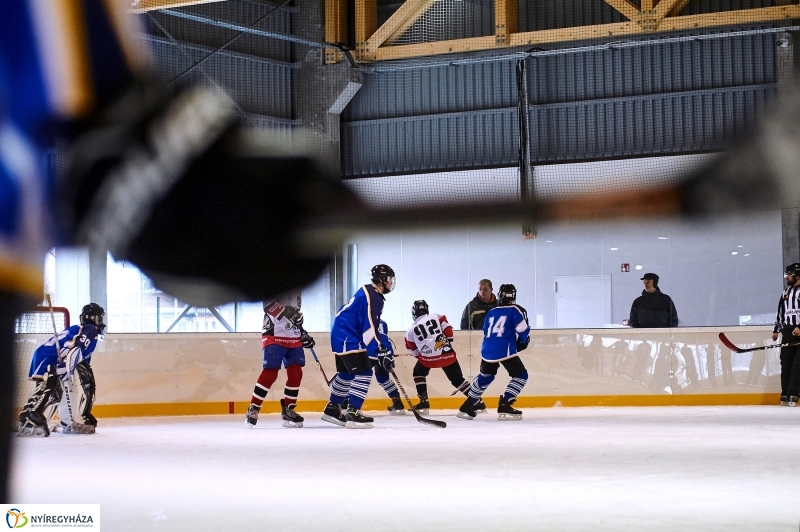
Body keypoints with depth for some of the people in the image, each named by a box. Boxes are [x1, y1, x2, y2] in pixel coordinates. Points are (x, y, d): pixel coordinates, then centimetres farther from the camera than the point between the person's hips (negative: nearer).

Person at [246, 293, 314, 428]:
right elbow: (267, 304, -22)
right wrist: (287, 311, -33)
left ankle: (288, 409, 12)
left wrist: (303, 334, 21)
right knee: (270, 373, -12)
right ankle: (253, 409, -3)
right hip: (274, 336, -7)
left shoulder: (296, 291, 17)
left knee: (296, 373, 1)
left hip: (294, 338, 7)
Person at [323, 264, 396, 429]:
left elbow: (371, 325, 22)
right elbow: (370, 327, -26)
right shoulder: (372, 297, -19)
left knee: (346, 373, 20)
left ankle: (332, 409, 31)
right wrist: (382, 351, -27)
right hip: (347, 337, -11)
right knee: (364, 372, -14)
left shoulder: (370, 293, 15)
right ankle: (353, 413, -16)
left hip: (342, 335, 11)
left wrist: (383, 349, 22)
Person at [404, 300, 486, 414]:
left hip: (428, 357, -1)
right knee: (457, 378, 10)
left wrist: (419, 355, 33)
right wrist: (448, 342, 14)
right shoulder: (436, 317, 12)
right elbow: (447, 329, 2)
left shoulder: (412, 329, 13)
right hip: (447, 353, 1)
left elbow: (411, 348, 18)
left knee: (418, 373, 26)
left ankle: (424, 402, 17)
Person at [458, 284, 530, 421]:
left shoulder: (491, 312, 19)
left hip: (487, 350, 6)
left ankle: (466, 407, 30)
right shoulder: (516, 310, 1)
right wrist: (523, 342, 13)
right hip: (505, 350, -6)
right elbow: (522, 329, -7)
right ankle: (504, 406, -11)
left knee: (485, 376, 27)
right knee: (521, 375, 4)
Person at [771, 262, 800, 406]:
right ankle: (786, 394, 6)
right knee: (786, 363, 3)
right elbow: (780, 312, 23)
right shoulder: (786, 292, 18)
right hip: (788, 332, 7)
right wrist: (776, 329, 20)